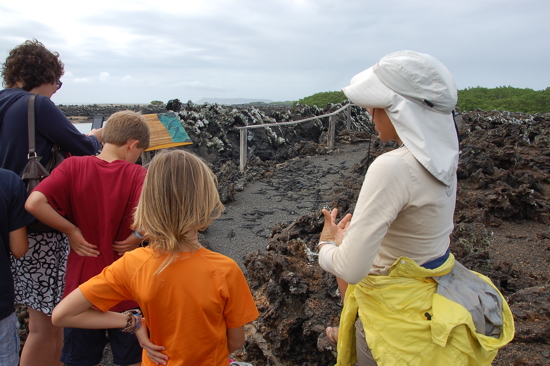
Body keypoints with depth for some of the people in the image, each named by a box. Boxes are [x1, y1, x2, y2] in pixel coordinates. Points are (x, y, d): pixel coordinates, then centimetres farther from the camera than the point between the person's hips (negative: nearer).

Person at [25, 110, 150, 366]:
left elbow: (34, 203, -20)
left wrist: (71, 230, -9)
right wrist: (135, 238, -13)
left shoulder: (73, 166, -8)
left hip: (82, 286, 2)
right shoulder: (137, 174, -15)